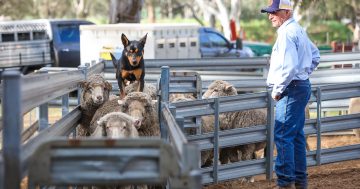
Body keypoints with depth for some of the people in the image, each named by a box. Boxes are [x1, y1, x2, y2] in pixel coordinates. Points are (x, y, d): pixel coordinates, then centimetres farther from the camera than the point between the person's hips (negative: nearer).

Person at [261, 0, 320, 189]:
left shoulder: (287, 33, -16)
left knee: (283, 136, -10)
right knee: (297, 136, 14)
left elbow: (290, 66, -25)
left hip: (291, 89, -10)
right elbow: (315, 56, 28)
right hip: (302, 86, 10)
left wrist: (277, 90, -15)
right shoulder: (299, 30, 16)